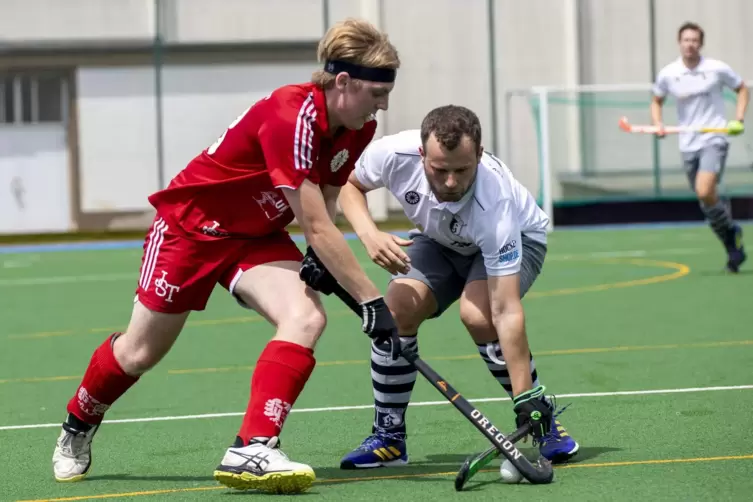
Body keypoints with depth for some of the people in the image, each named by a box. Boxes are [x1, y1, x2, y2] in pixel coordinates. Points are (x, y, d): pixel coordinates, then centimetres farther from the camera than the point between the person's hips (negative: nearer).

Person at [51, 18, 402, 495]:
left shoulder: (357, 129, -10)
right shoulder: (290, 116, -35)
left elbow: (323, 211, 3)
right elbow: (316, 227, -35)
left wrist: (323, 269, -15)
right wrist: (372, 301, -34)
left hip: (257, 236, 6)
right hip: (193, 223, -6)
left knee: (306, 318, -23)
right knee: (140, 353, 8)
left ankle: (251, 451, -24)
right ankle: (77, 428, 38)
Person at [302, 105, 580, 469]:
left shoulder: (494, 203, -42)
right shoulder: (395, 154, -33)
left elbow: (506, 312, -43)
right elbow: (349, 184, -8)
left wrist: (525, 402, -47)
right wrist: (369, 234, -29)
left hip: (517, 238, -4)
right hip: (439, 241, 4)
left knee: (478, 313, -32)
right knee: (397, 309, -21)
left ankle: (542, 417, -11)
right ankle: (388, 437, -4)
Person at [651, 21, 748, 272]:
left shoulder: (717, 69, -5)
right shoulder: (667, 74, 1)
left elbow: (742, 89, 9)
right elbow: (657, 101, 17)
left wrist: (738, 120, -4)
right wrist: (658, 124, -2)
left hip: (714, 140, -4)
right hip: (688, 145, 4)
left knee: (704, 192, -25)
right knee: (706, 202, 6)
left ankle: (731, 230, 1)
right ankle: (734, 248, 20)